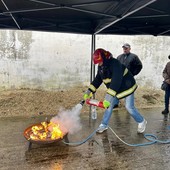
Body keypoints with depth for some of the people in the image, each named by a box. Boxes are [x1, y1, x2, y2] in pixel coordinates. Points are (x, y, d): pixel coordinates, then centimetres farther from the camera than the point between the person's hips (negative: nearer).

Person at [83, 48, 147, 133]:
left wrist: (109, 97, -48)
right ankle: (104, 125, 17)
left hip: (127, 86, -7)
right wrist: (89, 90, -8)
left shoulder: (115, 64, -33)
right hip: (115, 88, 7)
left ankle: (141, 122, 23)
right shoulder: (101, 66, -6)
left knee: (129, 107, -3)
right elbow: (98, 79, 2)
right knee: (109, 105, 2)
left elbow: (116, 81, -42)